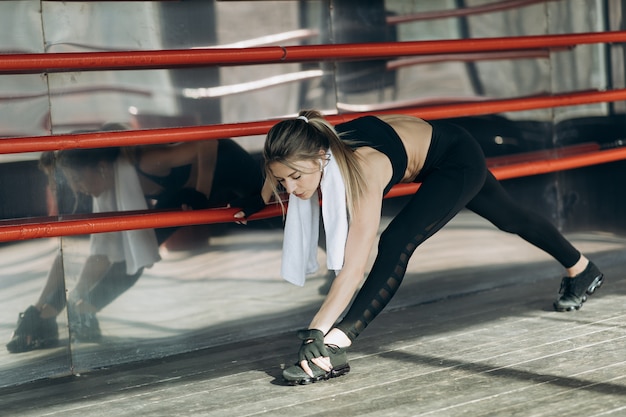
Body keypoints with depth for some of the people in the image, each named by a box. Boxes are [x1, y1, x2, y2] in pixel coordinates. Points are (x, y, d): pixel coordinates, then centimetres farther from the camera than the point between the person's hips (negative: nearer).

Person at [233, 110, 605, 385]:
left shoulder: (363, 171, -44)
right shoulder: (305, 154, -26)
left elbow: (353, 270, -49)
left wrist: (317, 332, -53)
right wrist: (250, 206, 8)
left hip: (458, 158, -8)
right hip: (425, 146, 8)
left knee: (397, 244, -31)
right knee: (510, 219, 30)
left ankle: (335, 348, -25)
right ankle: (581, 269, 55)